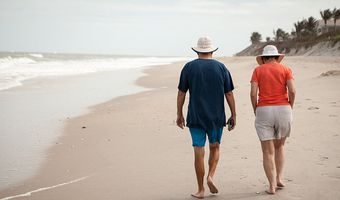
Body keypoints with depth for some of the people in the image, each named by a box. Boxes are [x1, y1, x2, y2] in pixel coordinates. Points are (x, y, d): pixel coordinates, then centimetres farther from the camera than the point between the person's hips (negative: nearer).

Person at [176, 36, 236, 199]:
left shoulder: (189, 67, -1)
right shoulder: (221, 67, 0)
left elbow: (181, 93, 0)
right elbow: (229, 94, 1)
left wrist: (179, 114, 8)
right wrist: (233, 115, 8)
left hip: (195, 117, -1)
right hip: (216, 117, 1)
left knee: (199, 152, 3)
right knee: (214, 147, 19)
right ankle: (210, 176, -2)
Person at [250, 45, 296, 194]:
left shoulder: (258, 71, 4)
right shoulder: (285, 70, 5)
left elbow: (253, 93, -7)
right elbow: (292, 91, -8)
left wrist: (255, 110, 7)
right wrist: (290, 108, 5)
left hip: (264, 112, -1)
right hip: (283, 111, 1)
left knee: (268, 151, 4)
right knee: (279, 146, 23)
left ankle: (272, 186, -1)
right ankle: (279, 178, 15)